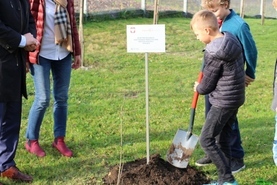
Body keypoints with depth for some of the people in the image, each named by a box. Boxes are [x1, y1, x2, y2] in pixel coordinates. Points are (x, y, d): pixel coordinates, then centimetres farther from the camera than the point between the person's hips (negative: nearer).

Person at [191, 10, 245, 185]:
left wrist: (198, 88, 8)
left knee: (206, 140, -2)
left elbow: (207, 85, -12)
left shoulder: (213, 54, -22)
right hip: (236, 97, 9)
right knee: (224, 139, 15)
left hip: (223, 101, -9)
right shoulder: (232, 40, 3)